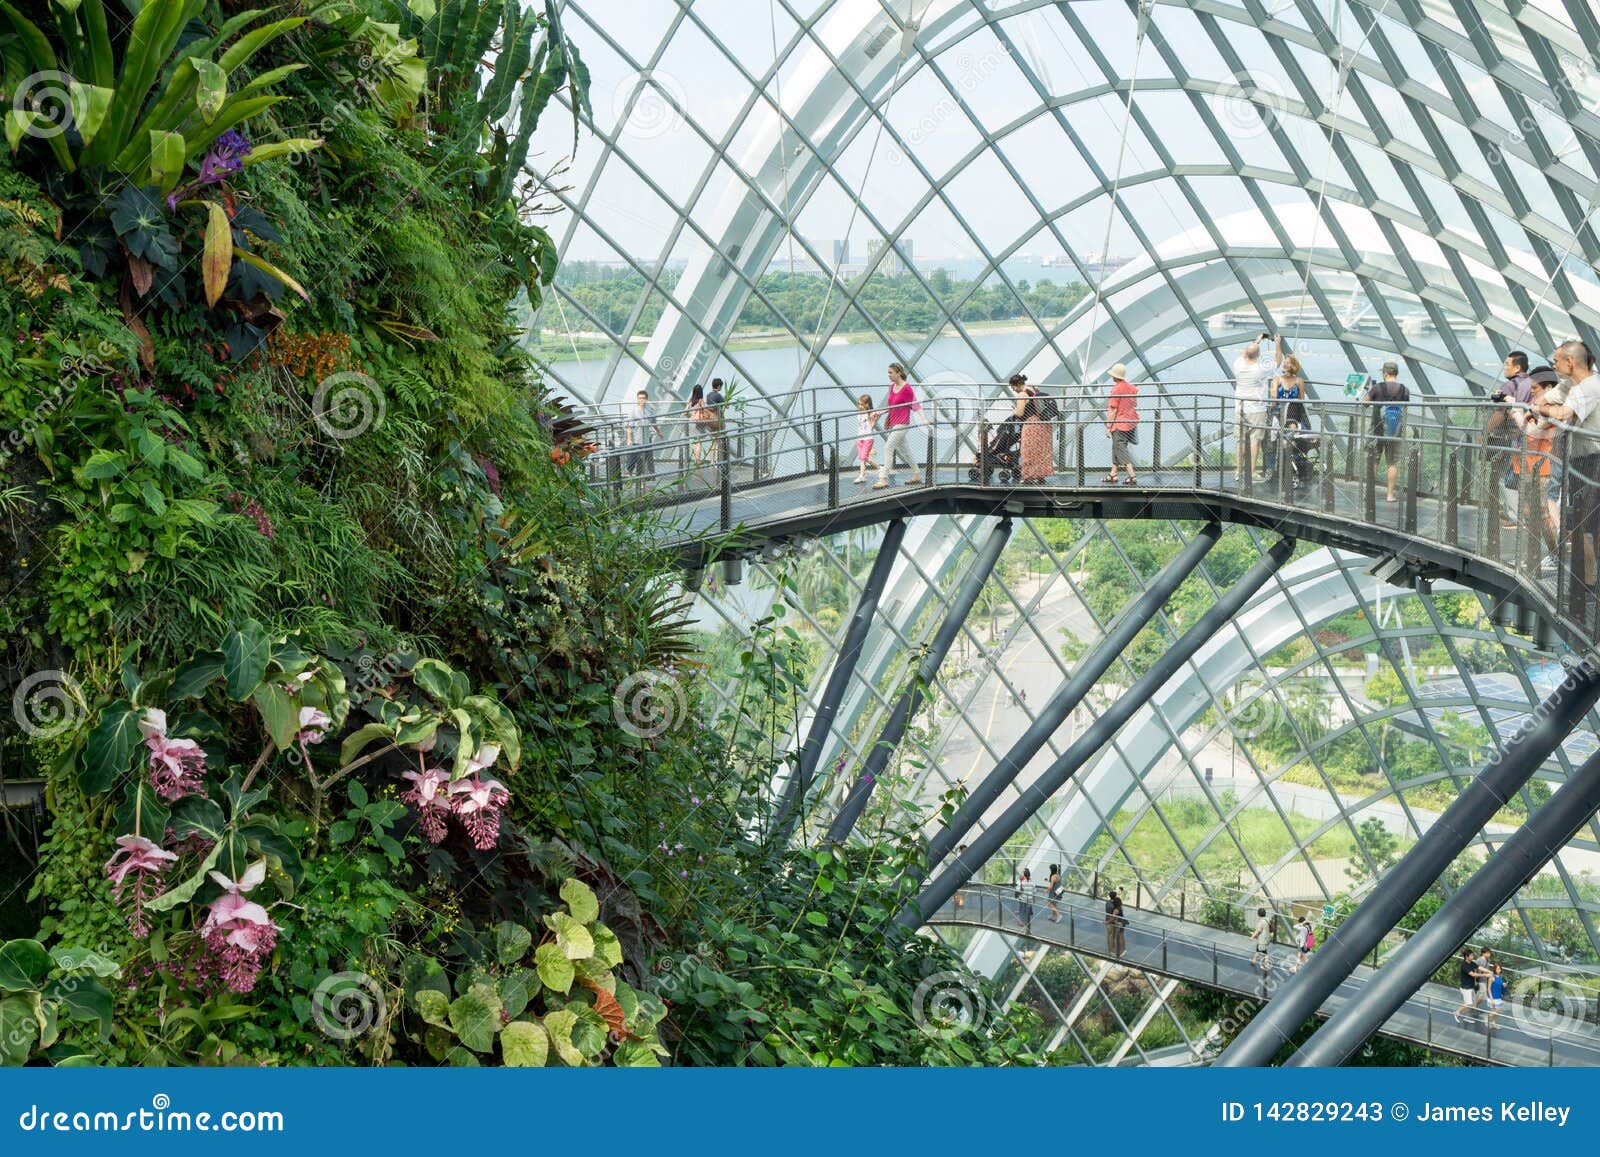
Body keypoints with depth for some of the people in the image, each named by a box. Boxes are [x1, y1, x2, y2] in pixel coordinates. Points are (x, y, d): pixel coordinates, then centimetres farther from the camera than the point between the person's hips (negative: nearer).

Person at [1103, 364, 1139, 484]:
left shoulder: (1116, 389, -17)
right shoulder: (1132, 387, 7)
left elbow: (1113, 410, -16)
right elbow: (1135, 405, 15)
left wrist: (1108, 426, -11)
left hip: (1119, 424, -8)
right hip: (1131, 423, 8)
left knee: (1121, 450, -5)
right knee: (1116, 448, 18)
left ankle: (1132, 476, -11)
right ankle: (1112, 475, 24)